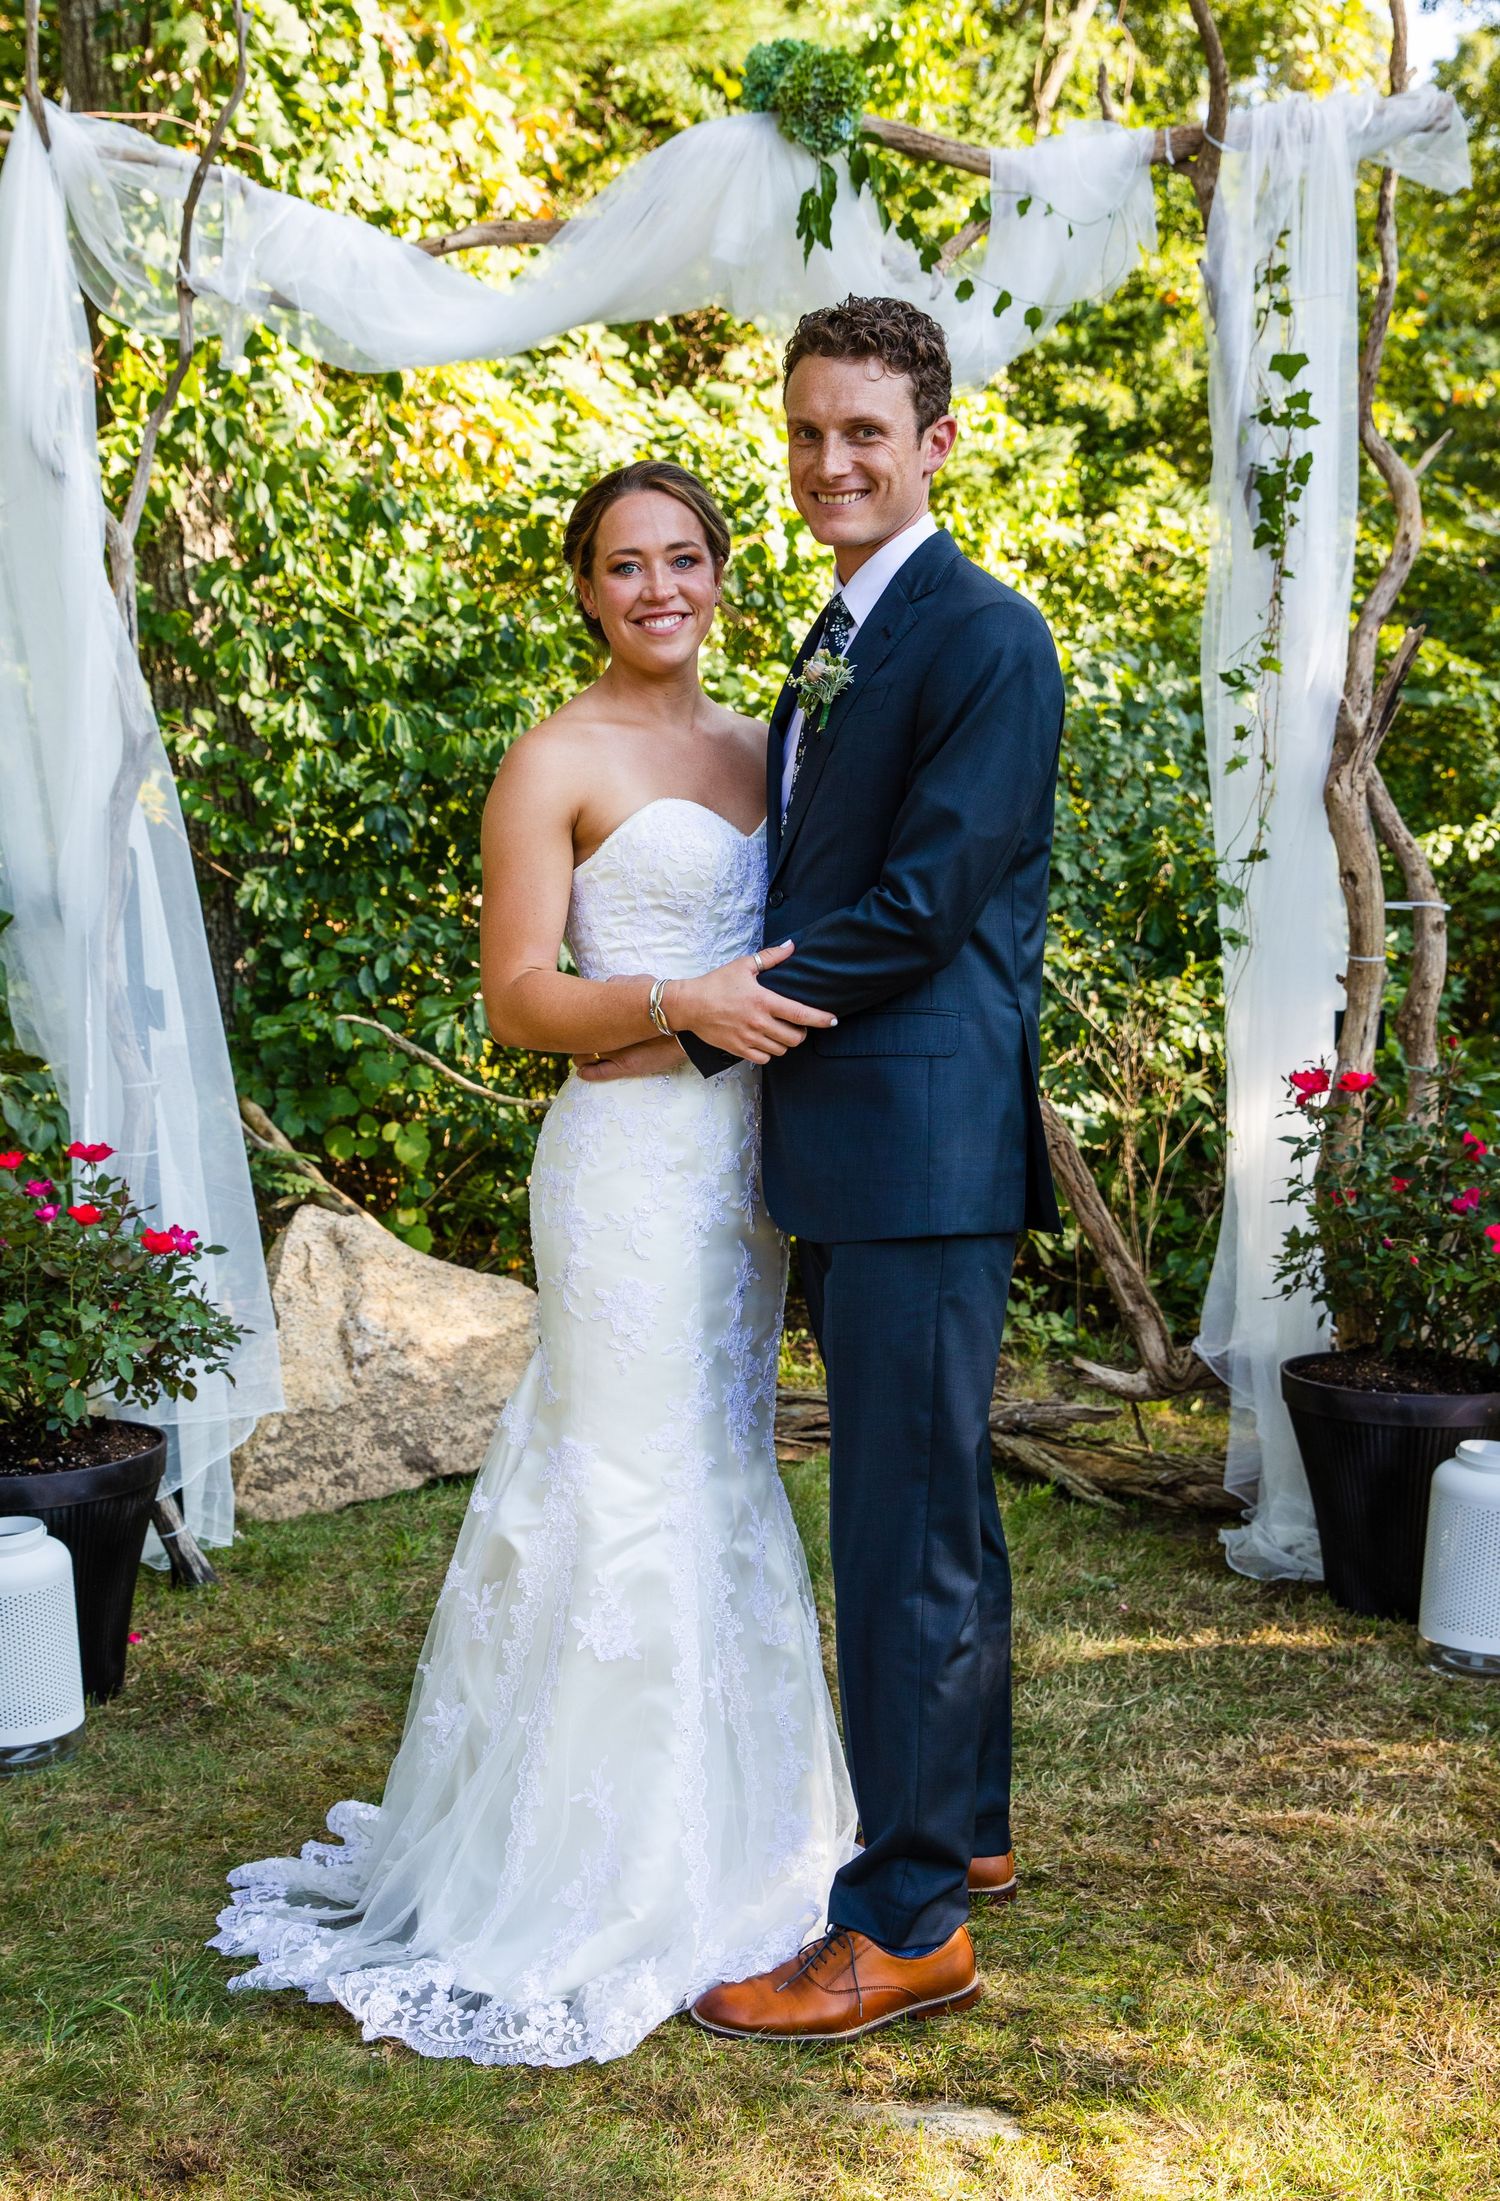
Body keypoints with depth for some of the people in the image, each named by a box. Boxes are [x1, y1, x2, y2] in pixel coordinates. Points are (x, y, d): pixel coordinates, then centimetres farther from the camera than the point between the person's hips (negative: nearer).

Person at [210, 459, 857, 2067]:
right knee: (639, 1495, -5)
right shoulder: (558, 760, -5)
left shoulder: (754, 747, 15)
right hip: (632, 1156, -7)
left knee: (724, 1481, 14)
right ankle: (606, 1887, 9)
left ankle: (724, 1841, 28)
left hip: (744, 1156, 7)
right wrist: (677, 1006, -23)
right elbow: (517, 1000, -10)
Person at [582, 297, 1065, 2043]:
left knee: (907, 1527, -5)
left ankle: (906, 1925, 6)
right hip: (849, 1150, 10)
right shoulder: (832, 646, 18)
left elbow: (920, 905, -18)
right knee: (934, 1506, 19)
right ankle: (964, 1820, 34)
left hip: (926, 1146, -10)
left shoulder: (985, 637, -11)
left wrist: (704, 1019, -11)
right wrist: (727, 1001, 7)